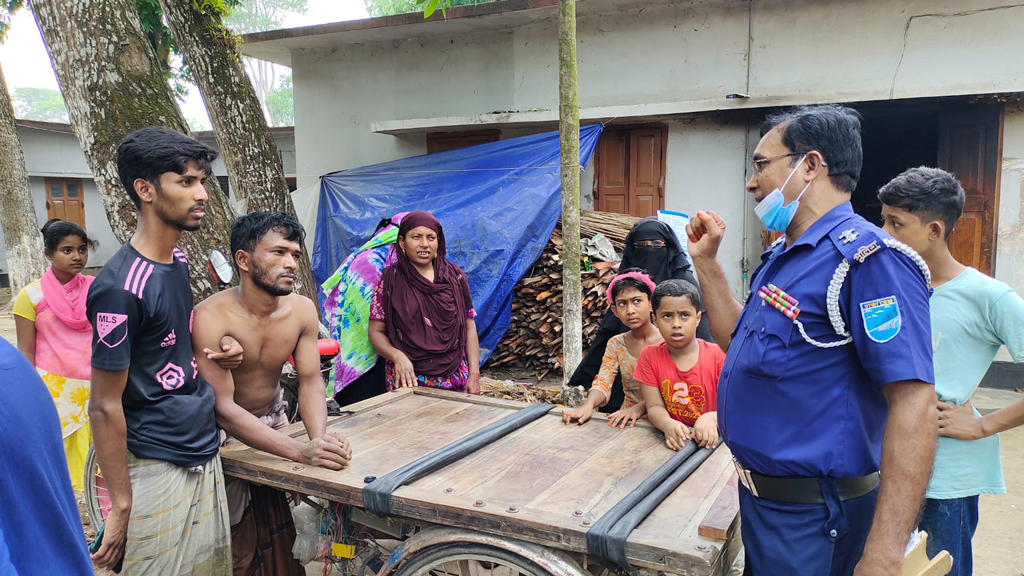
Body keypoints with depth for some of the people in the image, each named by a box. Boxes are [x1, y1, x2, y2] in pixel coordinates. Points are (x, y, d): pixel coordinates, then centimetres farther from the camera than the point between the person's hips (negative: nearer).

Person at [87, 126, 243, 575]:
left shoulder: (178, 260, 4)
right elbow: (105, 407, -16)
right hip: (157, 469, -8)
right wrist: (121, 504, -12)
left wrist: (214, 351, 0)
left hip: (204, 454, 8)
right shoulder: (120, 287, -21)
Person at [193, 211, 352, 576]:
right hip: (226, 432, -4)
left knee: (282, 541, 12)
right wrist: (301, 451, -39)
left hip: (274, 422, 4)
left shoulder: (302, 310, -11)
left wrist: (320, 438, -29)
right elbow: (223, 408, -30)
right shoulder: (212, 317, -27)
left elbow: (310, 381, -9)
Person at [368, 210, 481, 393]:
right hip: (408, 380, -1)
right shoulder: (389, 279, 1)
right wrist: (397, 356, -19)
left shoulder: (455, 277, 5)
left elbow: (469, 328, 6)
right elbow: (376, 332, 0)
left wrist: (474, 374, -2)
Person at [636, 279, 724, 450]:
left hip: (711, 439, -1)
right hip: (673, 441, 2)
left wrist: (712, 418, -27)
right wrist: (668, 425, -25)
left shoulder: (718, 355, -2)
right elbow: (654, 406, -2)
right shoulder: (649, 356, 3)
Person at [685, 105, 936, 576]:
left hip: (809, 517, -9)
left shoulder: (866, 258, -21)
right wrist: (706, 262, 10)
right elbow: (740, 344, 17)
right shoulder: (780, 256, 9)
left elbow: (914, 402, -27)